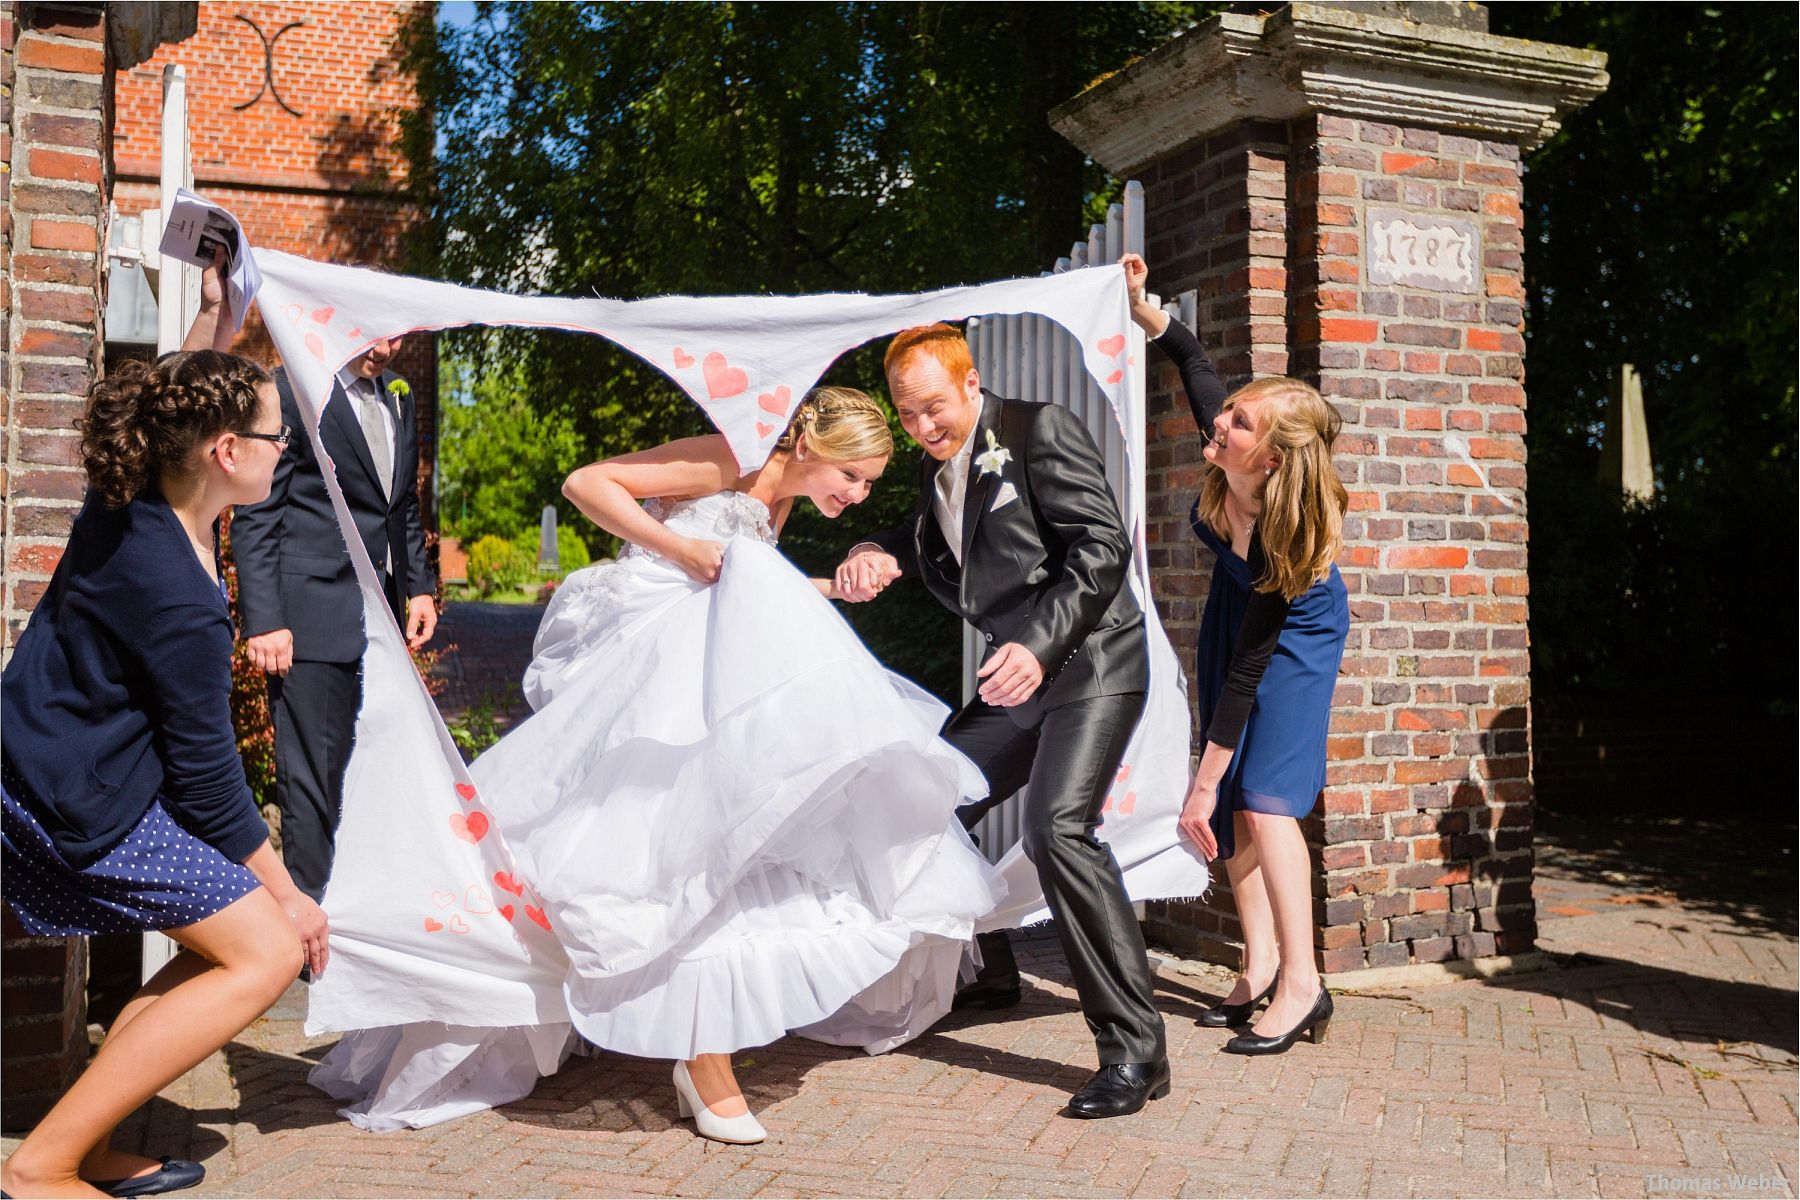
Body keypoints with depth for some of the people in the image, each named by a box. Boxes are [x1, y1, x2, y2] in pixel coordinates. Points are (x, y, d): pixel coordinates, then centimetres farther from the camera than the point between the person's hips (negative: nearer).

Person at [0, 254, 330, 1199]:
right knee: (267, 951, -10)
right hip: (87, 805, -10)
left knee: (232, 942, 13)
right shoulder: (181, 604, -26)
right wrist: (283, 890, -10)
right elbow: (205, 771, -19)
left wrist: (216, 314, 25)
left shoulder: (132, 504, -1)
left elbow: (185, 402, 24)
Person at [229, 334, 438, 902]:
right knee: (312, 775, -1)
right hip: (313, 618, -6)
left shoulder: (398, 397, 15)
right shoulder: (289, 393, -7)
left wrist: (419, 586, 14)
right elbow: (255, 518, -8)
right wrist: (262, 621, -14)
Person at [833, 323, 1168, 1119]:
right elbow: (930, 546, 24)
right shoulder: (938, 466, 14)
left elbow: (1104, 546, -18)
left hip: (1088, 663, -9)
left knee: (1058, 825, -26)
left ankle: (1135, 1052, -18)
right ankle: (983, 972, 37)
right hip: (1018, 676, 9)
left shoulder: (1039, 430, -10)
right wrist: (877, 554, 0)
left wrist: (1039, 646, -29)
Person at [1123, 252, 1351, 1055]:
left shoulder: (1290, 544, -39)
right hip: (1235, 607, 6)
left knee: (1263, 797, -17)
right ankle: (1262, 966, 10)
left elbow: (1246, 671, -34)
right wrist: (1141, 306, -23)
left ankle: (1301, 985, -11)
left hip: (1297, 633, -6)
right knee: (1231, 806, 3)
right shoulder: (1217, 450, -27)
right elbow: (1191, 356, -6)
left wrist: (1202, 784, -30)